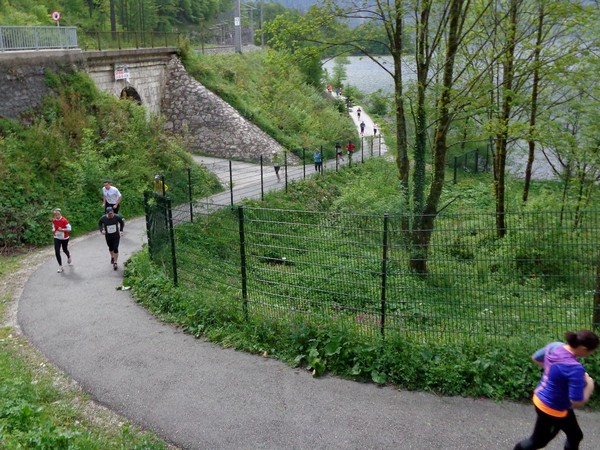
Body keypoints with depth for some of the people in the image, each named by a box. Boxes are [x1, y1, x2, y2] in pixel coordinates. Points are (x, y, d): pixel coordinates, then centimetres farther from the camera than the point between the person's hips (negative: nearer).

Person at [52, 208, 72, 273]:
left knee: (65, 250, 17)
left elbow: (69, 228, -17)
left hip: (64, 238, -3)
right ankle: (60, 266, 3)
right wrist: (53, 230, -6)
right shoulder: (53, 220, -5)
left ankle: (69, 256, 55)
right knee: (57, 252, -7)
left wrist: (62, 230, -30)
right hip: (57, 238, 3)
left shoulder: (64, 220, -20)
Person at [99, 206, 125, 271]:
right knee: (110, 248, 22)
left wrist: (121, 230, -3)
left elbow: (122, 222, 1)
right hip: (108, 237, 2)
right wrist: (101, 230, -17)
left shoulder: (117, 217, -19)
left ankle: (115, 263, 4)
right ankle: (112, 257, 52)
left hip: (116, 236, -1)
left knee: (115, 249, -8)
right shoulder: (103, 218, -19)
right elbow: (99, 224, 0)